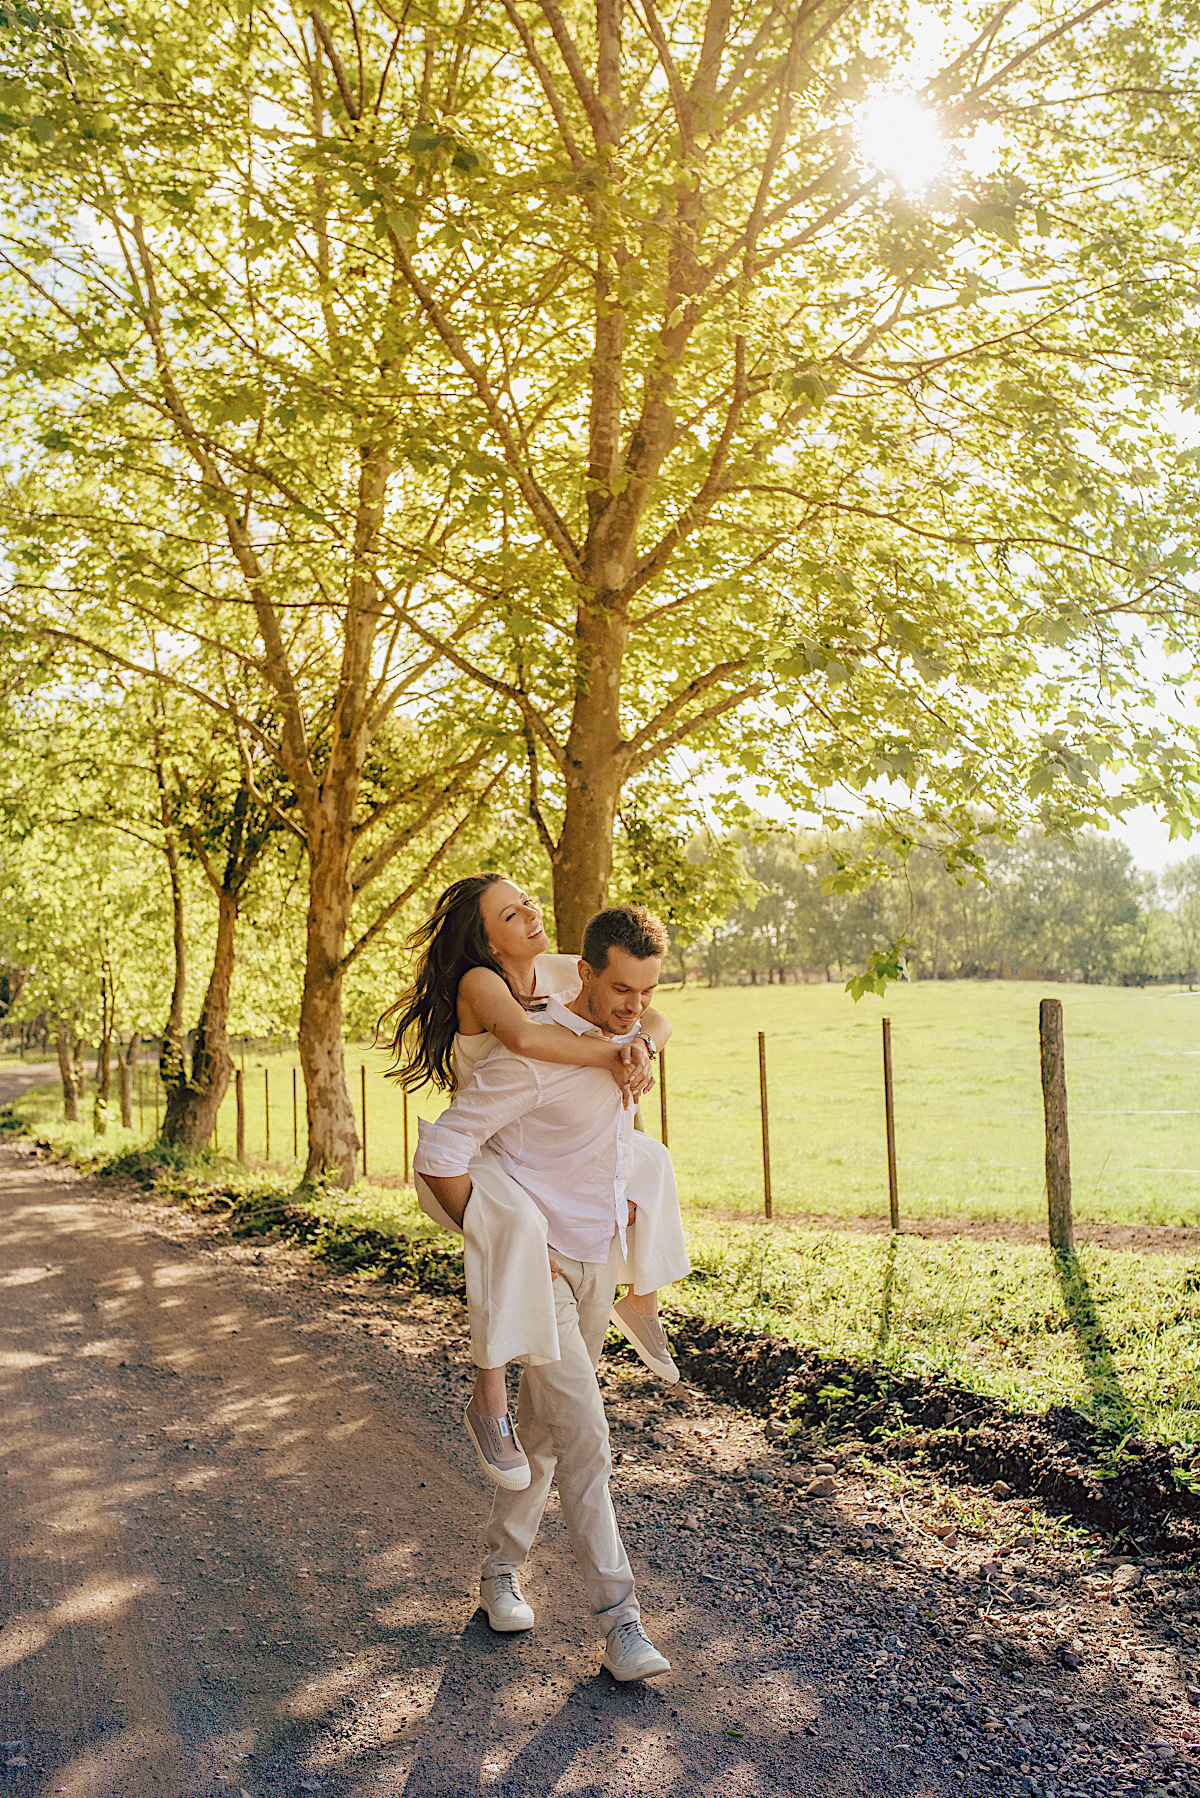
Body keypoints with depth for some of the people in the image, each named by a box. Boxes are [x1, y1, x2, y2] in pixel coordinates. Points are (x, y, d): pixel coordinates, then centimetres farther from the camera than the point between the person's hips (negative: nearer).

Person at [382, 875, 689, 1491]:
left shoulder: (562, 973, -6)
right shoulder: (479, 982, -26)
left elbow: (654, 1018, -7)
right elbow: (523, 1036, -48)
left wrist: (640, 1047, -30)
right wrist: (609, 1055, -37)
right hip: (463, 1161, -8)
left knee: (648, 1159, 14)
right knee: (516, 1223, -40)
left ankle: (641, 1303, 31)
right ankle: (489, 1396, -27)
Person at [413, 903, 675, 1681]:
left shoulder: (629, 1040, 2)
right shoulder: (531, 1056, -23)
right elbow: (440, 1155, -22)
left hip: (600, 1259, 8)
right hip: (539, 1265, -7)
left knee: (545, 1427, 17)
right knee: (584, 1434, -11)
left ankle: (502, 1568, 33)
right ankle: (619, 1615, -2)